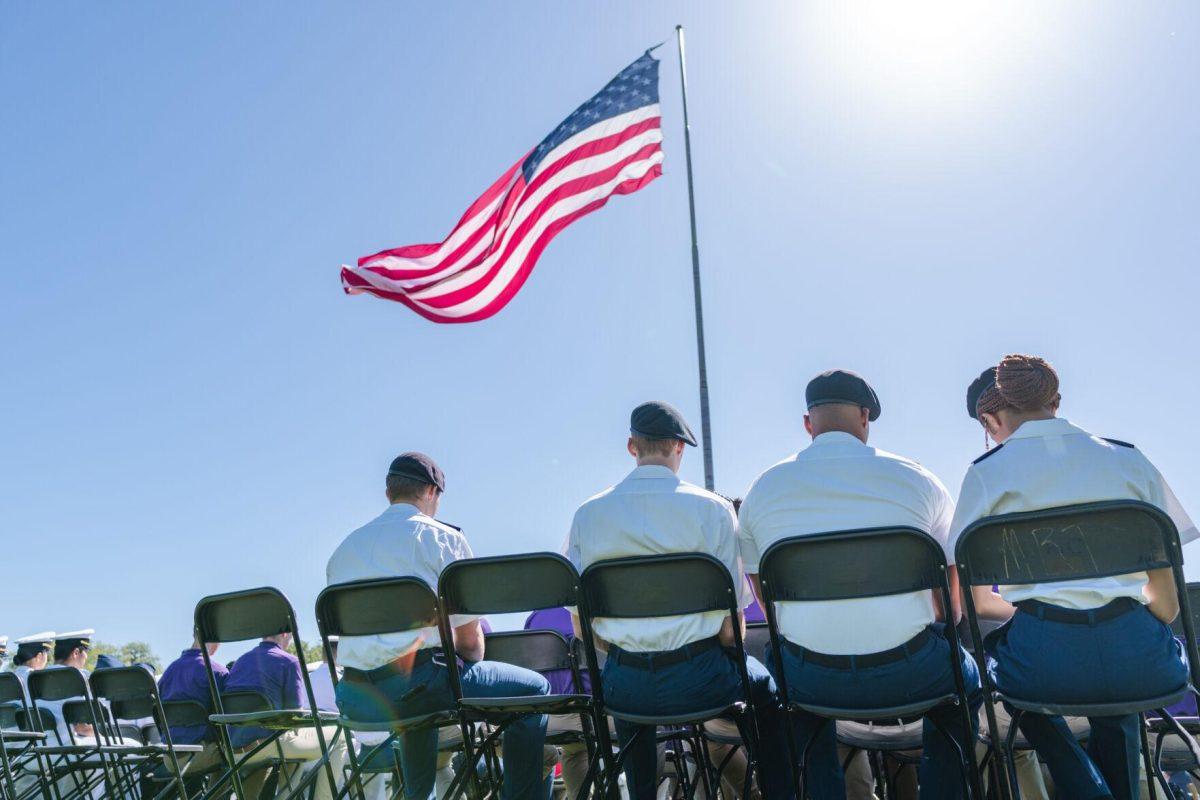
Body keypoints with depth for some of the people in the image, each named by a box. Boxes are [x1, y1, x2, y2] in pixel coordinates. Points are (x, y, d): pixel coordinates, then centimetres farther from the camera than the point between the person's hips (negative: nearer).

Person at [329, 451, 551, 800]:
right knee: (534, 689, 7)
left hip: (355, 699, 7)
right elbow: (469, 637, -3)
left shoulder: (343, 549, 16)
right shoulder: (444, 537, -1)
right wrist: (471, 669, 18)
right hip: (417, 679, -7)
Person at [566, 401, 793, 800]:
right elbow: (731, 624, -8)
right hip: (699, 679, -2)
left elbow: (581, 624, 2)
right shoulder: (713, 509, -9)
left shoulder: (587, 514, -2)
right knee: (764, 682, 30)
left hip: (624, 685, 3)